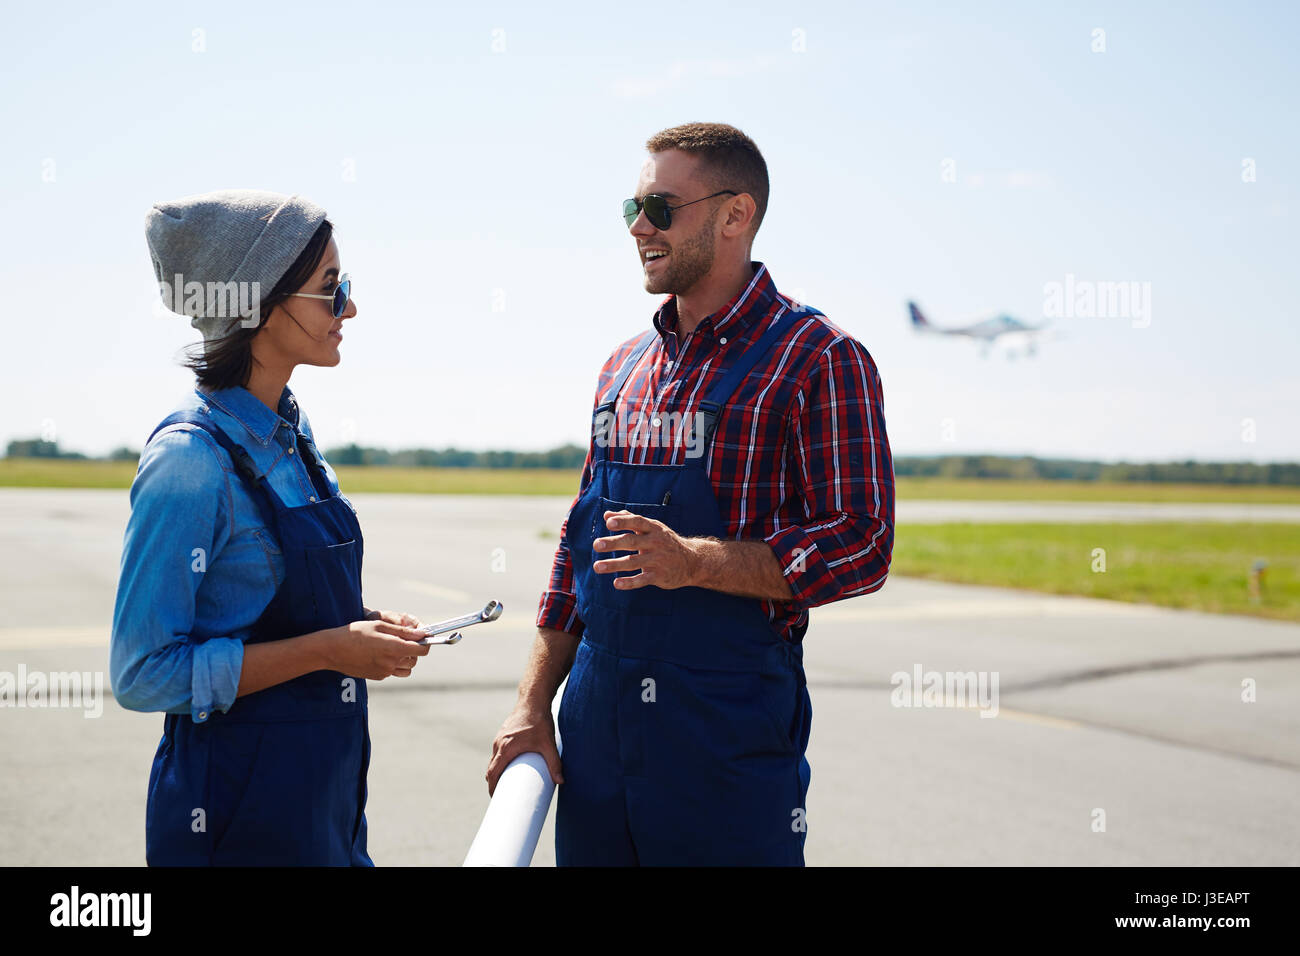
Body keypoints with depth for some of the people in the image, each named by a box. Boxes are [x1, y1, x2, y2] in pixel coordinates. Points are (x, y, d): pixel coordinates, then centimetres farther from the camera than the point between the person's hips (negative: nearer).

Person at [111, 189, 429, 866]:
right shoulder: (191, 457, -19)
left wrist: (364, 634, 0)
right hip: (236, 809, -8)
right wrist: (328, 649, -20)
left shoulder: (287, 432, 7)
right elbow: (142, 675, -19)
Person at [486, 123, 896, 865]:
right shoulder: (626, 367, 13)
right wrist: (533, 708, 11)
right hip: (595, 721, 6)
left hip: (731, 724, -6)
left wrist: (696, 561, -24)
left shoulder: (818, 358, -8)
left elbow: (861, 546, -14)